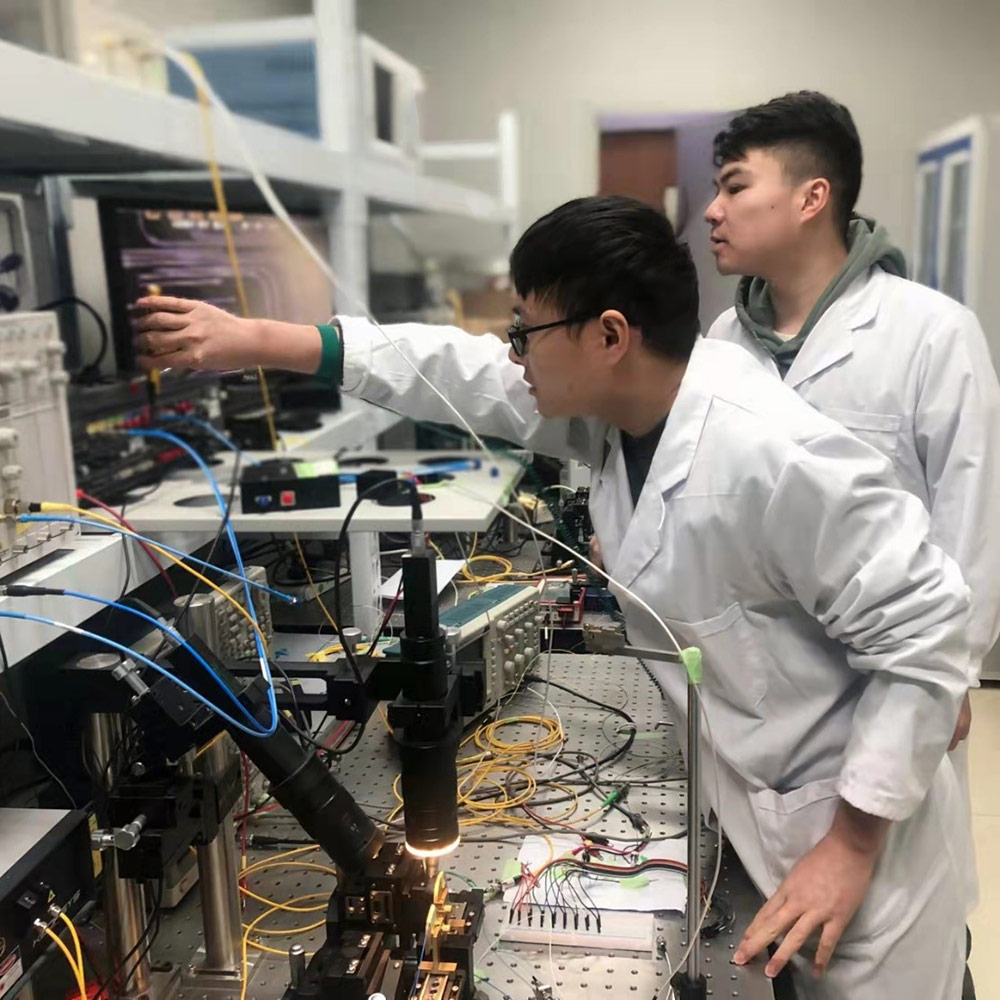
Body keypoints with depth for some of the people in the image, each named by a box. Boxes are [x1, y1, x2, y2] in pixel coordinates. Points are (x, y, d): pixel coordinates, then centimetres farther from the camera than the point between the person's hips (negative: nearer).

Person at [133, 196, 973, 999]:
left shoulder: (777, 457, -31)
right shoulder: (616, 405, -7)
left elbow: (926, 628, -24)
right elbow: (460, 374, -1)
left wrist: (851, 843, -19)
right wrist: (254, 341, 0)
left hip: (846, 827, -7)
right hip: (730, 802, 7)